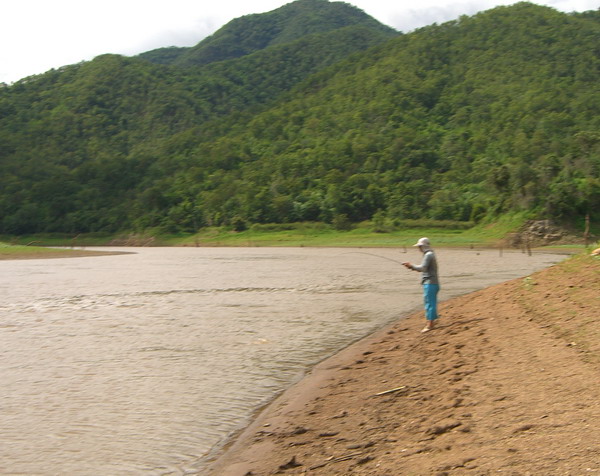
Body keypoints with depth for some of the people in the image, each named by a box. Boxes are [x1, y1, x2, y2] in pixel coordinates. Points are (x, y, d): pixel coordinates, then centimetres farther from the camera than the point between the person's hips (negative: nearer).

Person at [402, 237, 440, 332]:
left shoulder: (428, 255, -13)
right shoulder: (430, 254, 18)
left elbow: (422, 268, -21)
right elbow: (425, 269, 20)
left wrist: (412, 265, -8)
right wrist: (413, 267, 8)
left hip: (430, 283, -10)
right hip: (433, 283, 10)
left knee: (429, 303, -9)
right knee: (431, 303, 13)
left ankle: (430, 324, -8)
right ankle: (432, 321, 18)